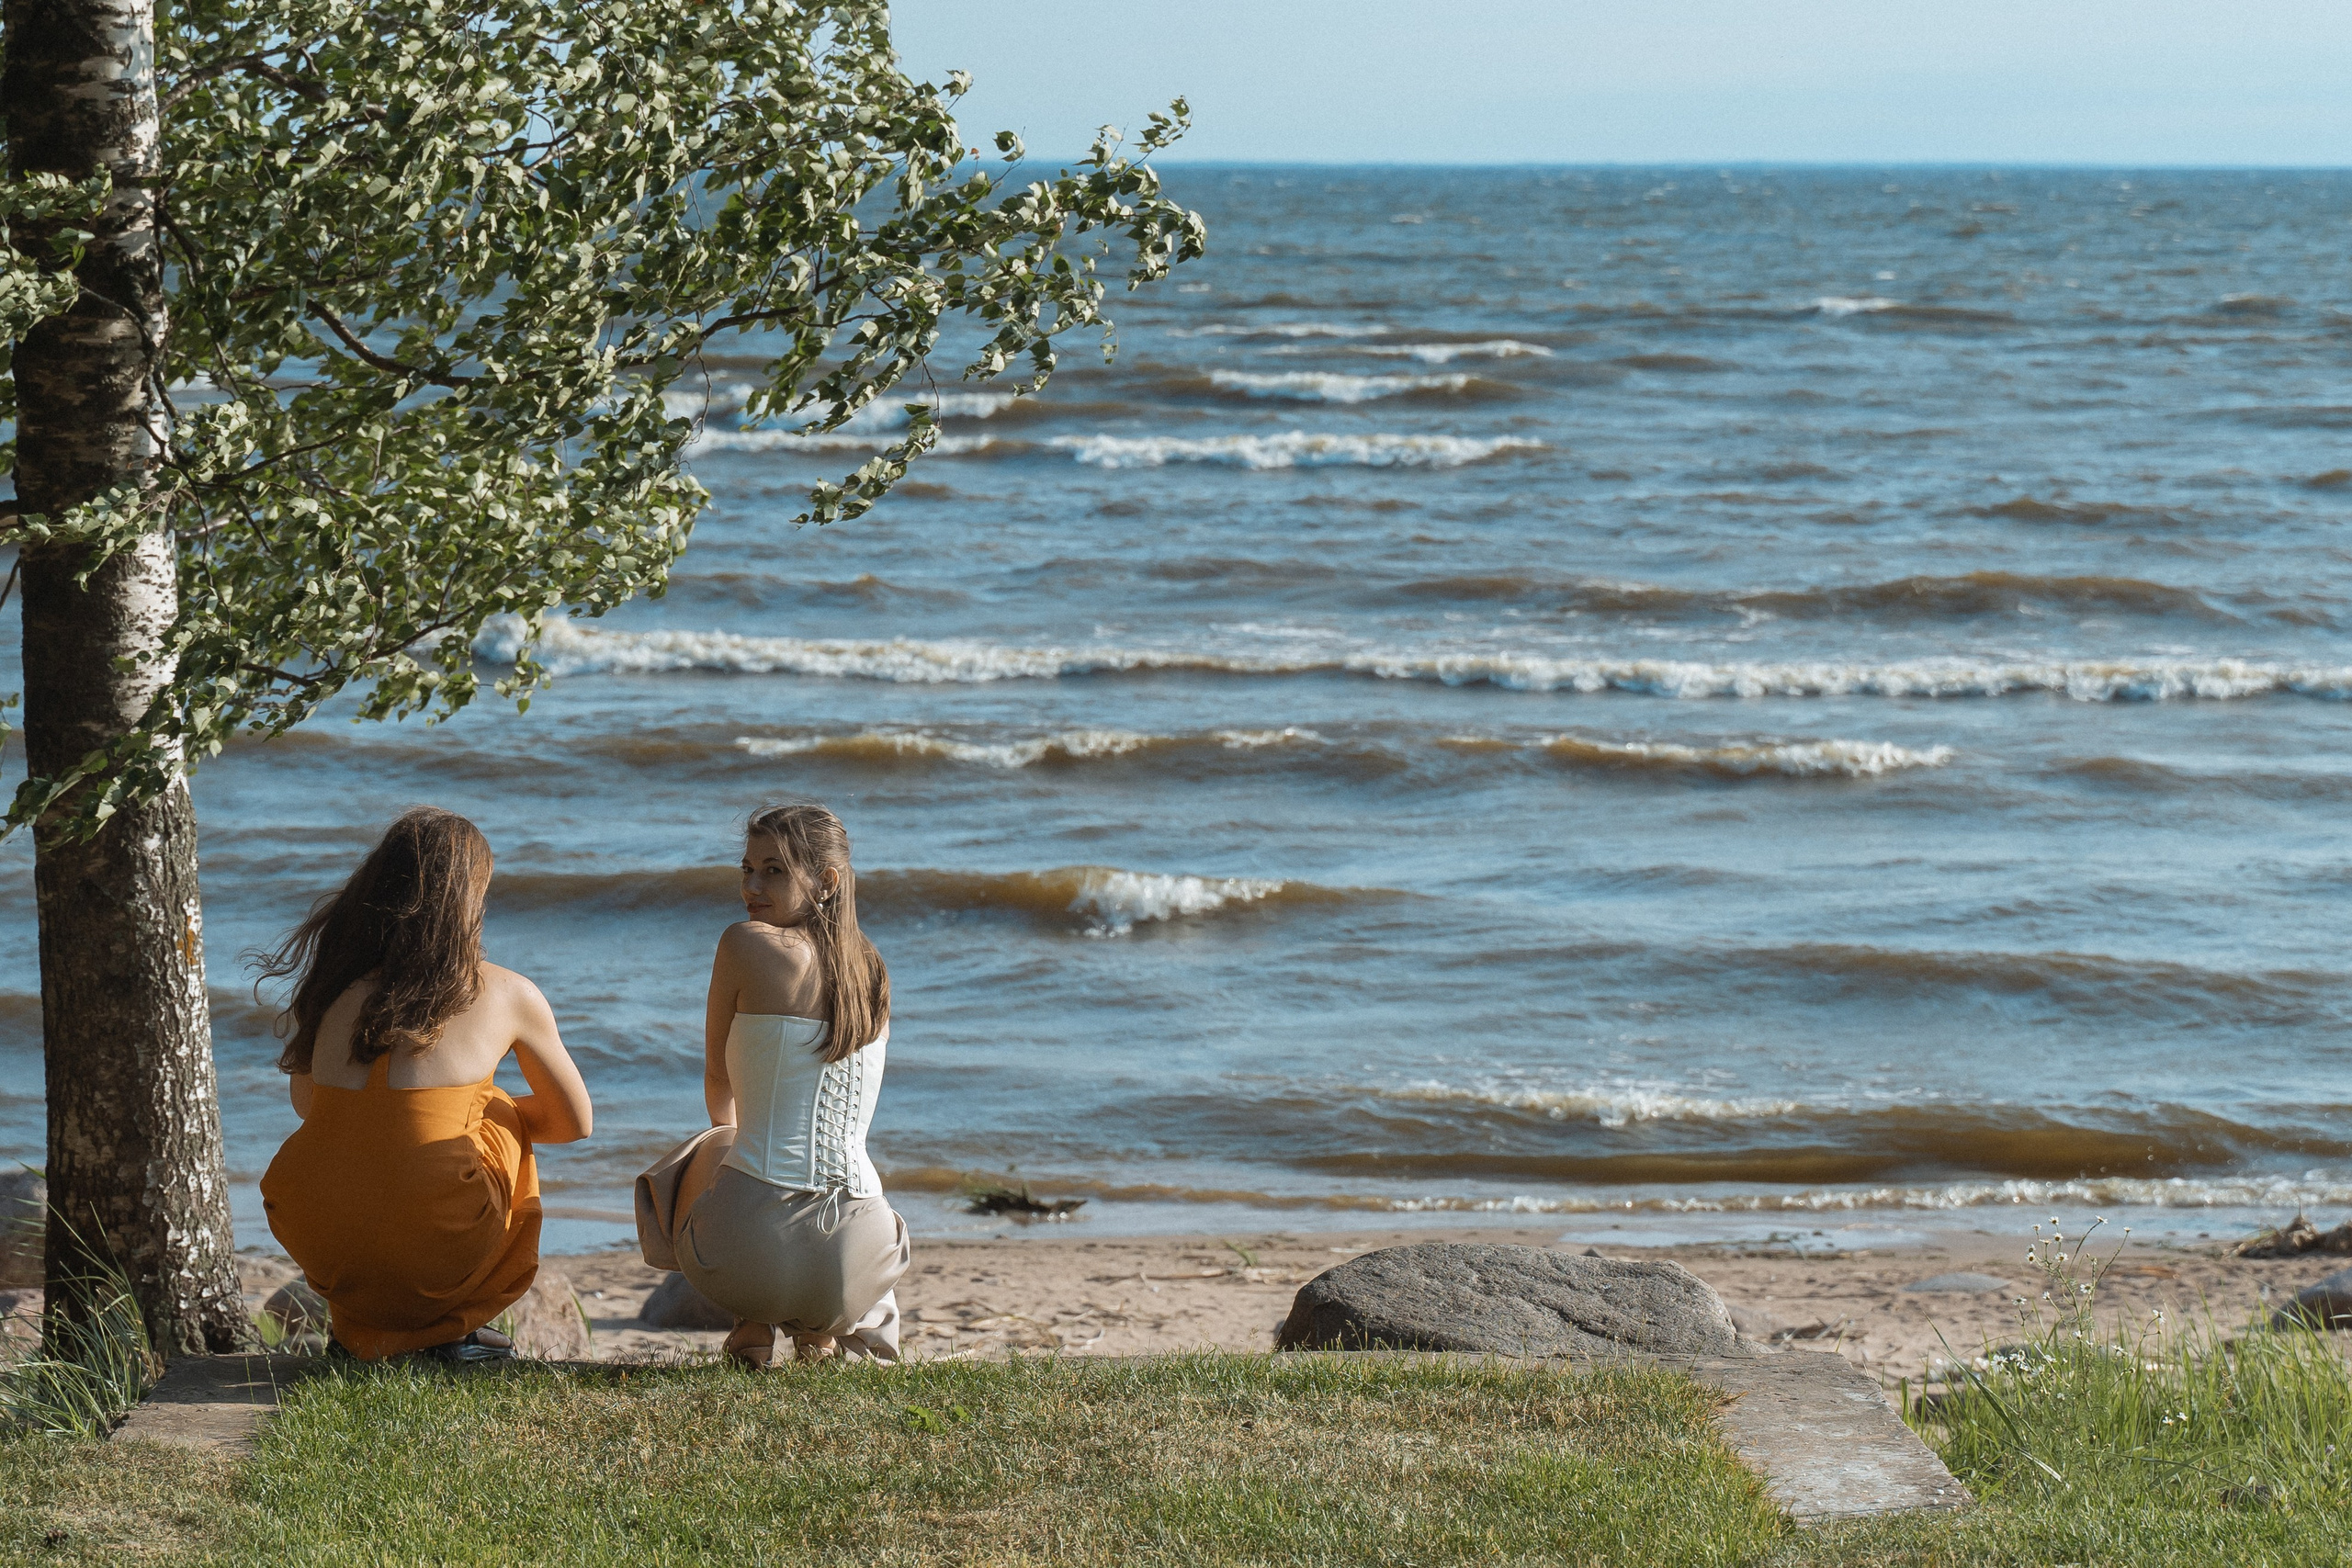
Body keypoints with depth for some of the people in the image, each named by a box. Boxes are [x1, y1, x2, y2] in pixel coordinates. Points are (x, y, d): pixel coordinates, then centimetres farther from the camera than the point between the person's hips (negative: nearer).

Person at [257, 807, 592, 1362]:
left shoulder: (336, 983, 10)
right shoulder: (506, 995, 3)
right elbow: (575, 1122, 18)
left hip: (318, 1244, 3)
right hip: (434, 1248, -3)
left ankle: (362, 1324, 24)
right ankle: (452, 1328, 22)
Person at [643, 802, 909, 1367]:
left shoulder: (747, 944, -4)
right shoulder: (872, 971, 12)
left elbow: (717, 1078, 13)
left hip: (747, 1250, -4)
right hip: (855, 1263, 4)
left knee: (707, 1149, 35)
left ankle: (757, 1326, 13)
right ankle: (830, 1326, 15)